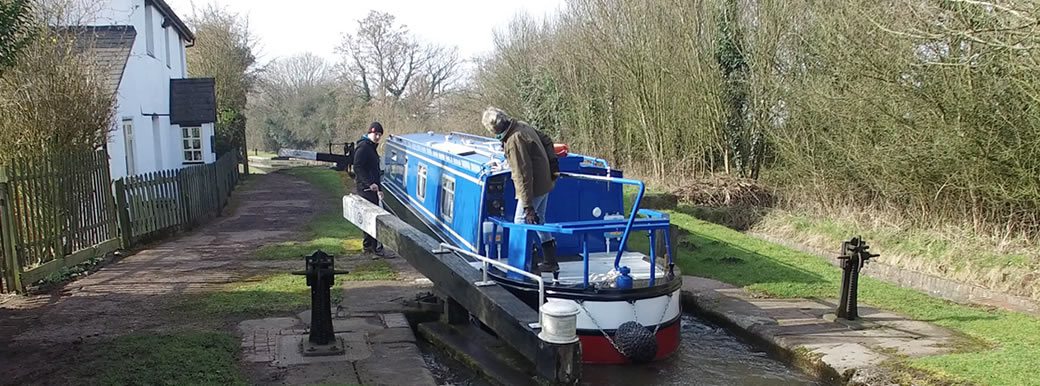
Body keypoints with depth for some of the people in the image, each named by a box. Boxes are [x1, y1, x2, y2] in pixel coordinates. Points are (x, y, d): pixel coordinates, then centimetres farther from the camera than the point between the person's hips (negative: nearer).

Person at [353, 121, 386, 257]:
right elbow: (358, 168, -21)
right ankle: (375, 247, -11)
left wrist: (378, 189, 23)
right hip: (365, 188, -10)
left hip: (371, 188, 10)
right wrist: (370, 184, -23)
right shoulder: (363, 147, -12)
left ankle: (368, 245, 19)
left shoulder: (372, 148, 20)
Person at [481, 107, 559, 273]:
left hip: (533, 187, -10)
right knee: (539, 221, 18)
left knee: (521, 222, -4)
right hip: (545, 183, 10)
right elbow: (547, 141, 19)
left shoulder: (514, 140, -25)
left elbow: (523, 175, -26)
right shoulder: (522, 126, 4)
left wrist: (528, 206, -25)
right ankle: (550, 262, 24)